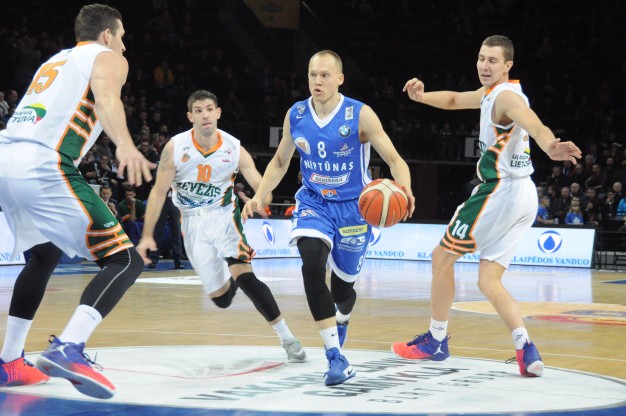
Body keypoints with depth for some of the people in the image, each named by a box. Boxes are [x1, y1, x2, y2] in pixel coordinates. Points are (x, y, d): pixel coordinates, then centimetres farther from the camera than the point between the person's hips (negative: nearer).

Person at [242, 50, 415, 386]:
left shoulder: (360, 115, -16)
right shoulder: (296, 115, -5)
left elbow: (395, 160, -18)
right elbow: (280, 161, 11)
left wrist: (404, 188, -38)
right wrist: (259, 195, -2)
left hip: (352, 207, -1)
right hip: (313, 203, 1)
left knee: (342, 284, 11)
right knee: (312, 265, -27)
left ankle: (340, 321, 52)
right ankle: (335, 357, -25)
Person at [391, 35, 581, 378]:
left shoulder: (507, 96, -15)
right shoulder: (491, 92, 16)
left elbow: (534, 125, -35)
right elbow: (455, 100, 30)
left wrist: (550, 148, -57)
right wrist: (422, 97, 8)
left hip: (501, 191, -9)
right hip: (524, 197, 9)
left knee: (442, 256, 6)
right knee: (488, 281, 8)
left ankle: (436, 341, 16)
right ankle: (526, 349, -9)